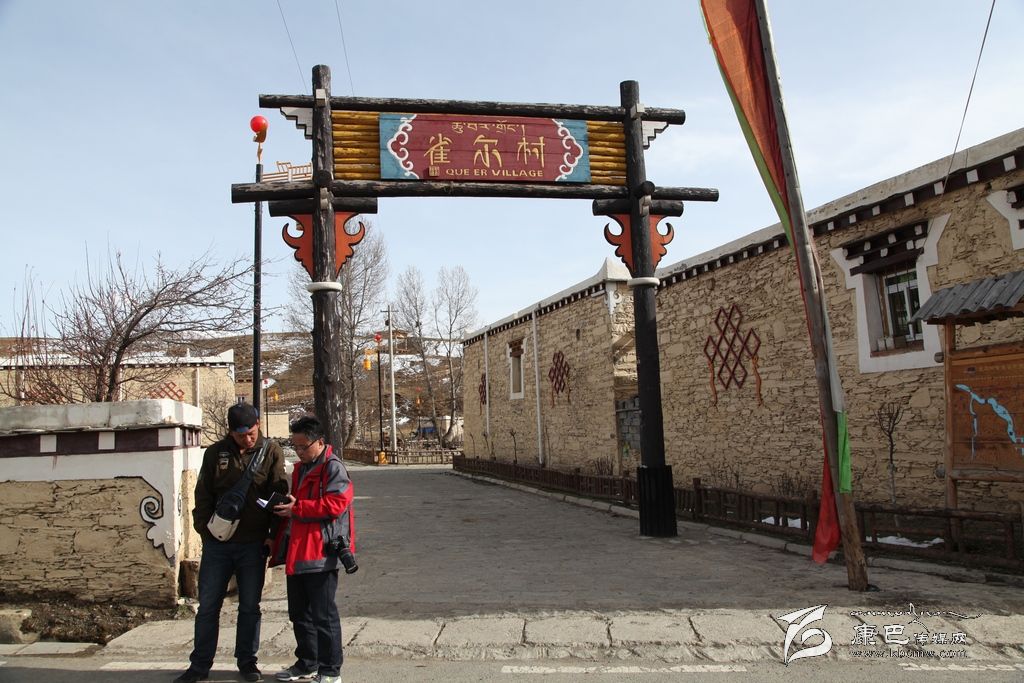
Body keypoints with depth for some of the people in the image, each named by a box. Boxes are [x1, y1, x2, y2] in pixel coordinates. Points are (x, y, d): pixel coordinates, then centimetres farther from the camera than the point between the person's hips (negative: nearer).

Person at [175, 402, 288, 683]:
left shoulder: (272, 451, -2)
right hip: (217, 543, 2)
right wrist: (204, 529, -1)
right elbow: (203, 495, 8)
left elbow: (279, 495, -3)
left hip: (254, 544, -1)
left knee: (250, 606, 9)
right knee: (208, 606, 8)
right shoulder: (215, 453, 2)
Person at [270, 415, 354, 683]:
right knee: (299, 613, 18)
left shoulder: (333, 467, -11)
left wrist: (296, 508, -20)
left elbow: (336, 504, -22)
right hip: (297, 554, 9)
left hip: (321, 554, -9)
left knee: (323, 615, -1)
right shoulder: (300, 469, 18)